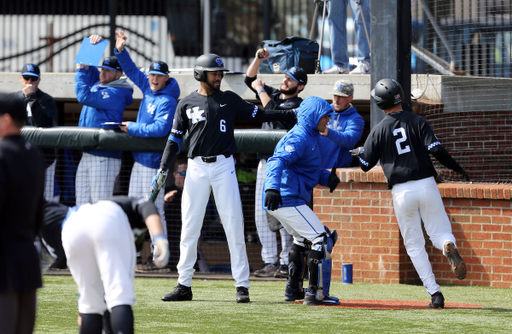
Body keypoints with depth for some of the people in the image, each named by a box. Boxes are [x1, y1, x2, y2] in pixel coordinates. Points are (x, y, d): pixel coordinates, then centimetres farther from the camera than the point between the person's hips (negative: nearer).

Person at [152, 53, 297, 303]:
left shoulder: (229, 99, 7)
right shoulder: (187, 104, 7)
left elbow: (259, 115, 8)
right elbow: (175, 139, 7)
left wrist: (294, 113, -1)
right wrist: (162, 170, -2)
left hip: (223, 167, 0)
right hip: (196, 168, 1)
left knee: (233, 226, -5)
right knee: (189, 227, 2)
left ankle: (242, 285, -2)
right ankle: (184, 286, 9)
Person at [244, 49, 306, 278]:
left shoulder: (298, 106, -7)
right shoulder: (273, 95, 16)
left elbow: (274, 111, -21)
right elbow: (250, 79, 19)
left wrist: (261, 90, -9)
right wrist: (258, 60, 4)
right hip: (265, 163, 8)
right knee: (262, 213, 3)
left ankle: (286, 263, -4)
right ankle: (270, 262, 4)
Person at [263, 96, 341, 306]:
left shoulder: (310, 137, 18)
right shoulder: (300, 139, -15)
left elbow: (312, 170, 23)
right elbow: (278, 161, -31)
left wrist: (327, 178, 1)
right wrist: (272, 187, -47)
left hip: (281, 201, 11)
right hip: (289, 200, -11)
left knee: (303, 239, 28)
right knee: (321, 239, -11)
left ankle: (293, 289, 37)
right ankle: (316, 294, -12)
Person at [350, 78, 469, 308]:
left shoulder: (379, 131, 3)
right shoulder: (417, 121, 2)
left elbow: (365, 165, 6)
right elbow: (436, 149, -9)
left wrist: (359, 152, 28)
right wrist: (457, 168, 2)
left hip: (402, 192, 0)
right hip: (426, 185, 0)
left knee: (414, 245, 10)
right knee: (440, 233, 9)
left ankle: (434, 292, -3)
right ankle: (449, 247, -30)